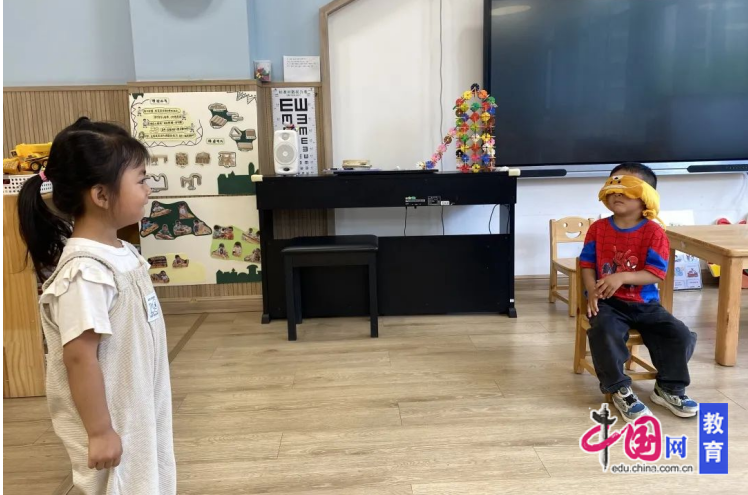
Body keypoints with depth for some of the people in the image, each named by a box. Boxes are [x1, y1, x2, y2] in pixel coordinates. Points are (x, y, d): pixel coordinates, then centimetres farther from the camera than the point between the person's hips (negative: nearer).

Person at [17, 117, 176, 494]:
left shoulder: (119, 253, 1)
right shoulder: (86, 271, -27)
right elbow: (80, 357, -26)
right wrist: (99, 432, -20)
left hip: (140, 414, 9)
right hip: (112, 423, -9)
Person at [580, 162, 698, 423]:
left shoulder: (654, 232, -5)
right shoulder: (598, 228, 1)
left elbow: (656, 273, -11)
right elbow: (587, 264, 3)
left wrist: (622, 277, -26)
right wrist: (592, 292, -14)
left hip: (644, 303, 1)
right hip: (608, 302, -1)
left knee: (681, 335, -15)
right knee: (604, 332, -31)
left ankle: (668, 387, 9)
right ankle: (619, 390, -13)